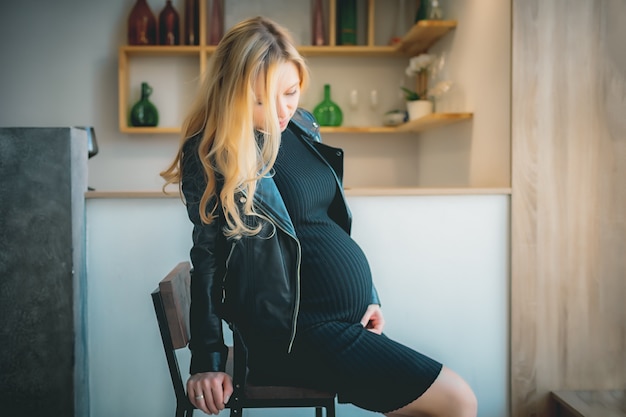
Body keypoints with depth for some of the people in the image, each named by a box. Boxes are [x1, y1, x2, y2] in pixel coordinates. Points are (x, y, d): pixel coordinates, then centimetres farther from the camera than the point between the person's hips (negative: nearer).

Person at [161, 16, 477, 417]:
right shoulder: (212, 155, -12)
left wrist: (370, 293, 11)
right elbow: (207, 255, -10)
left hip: (355, 313, 8)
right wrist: (208, 361, -10)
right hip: (303, 333, -8)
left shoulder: (303, 125, 8)